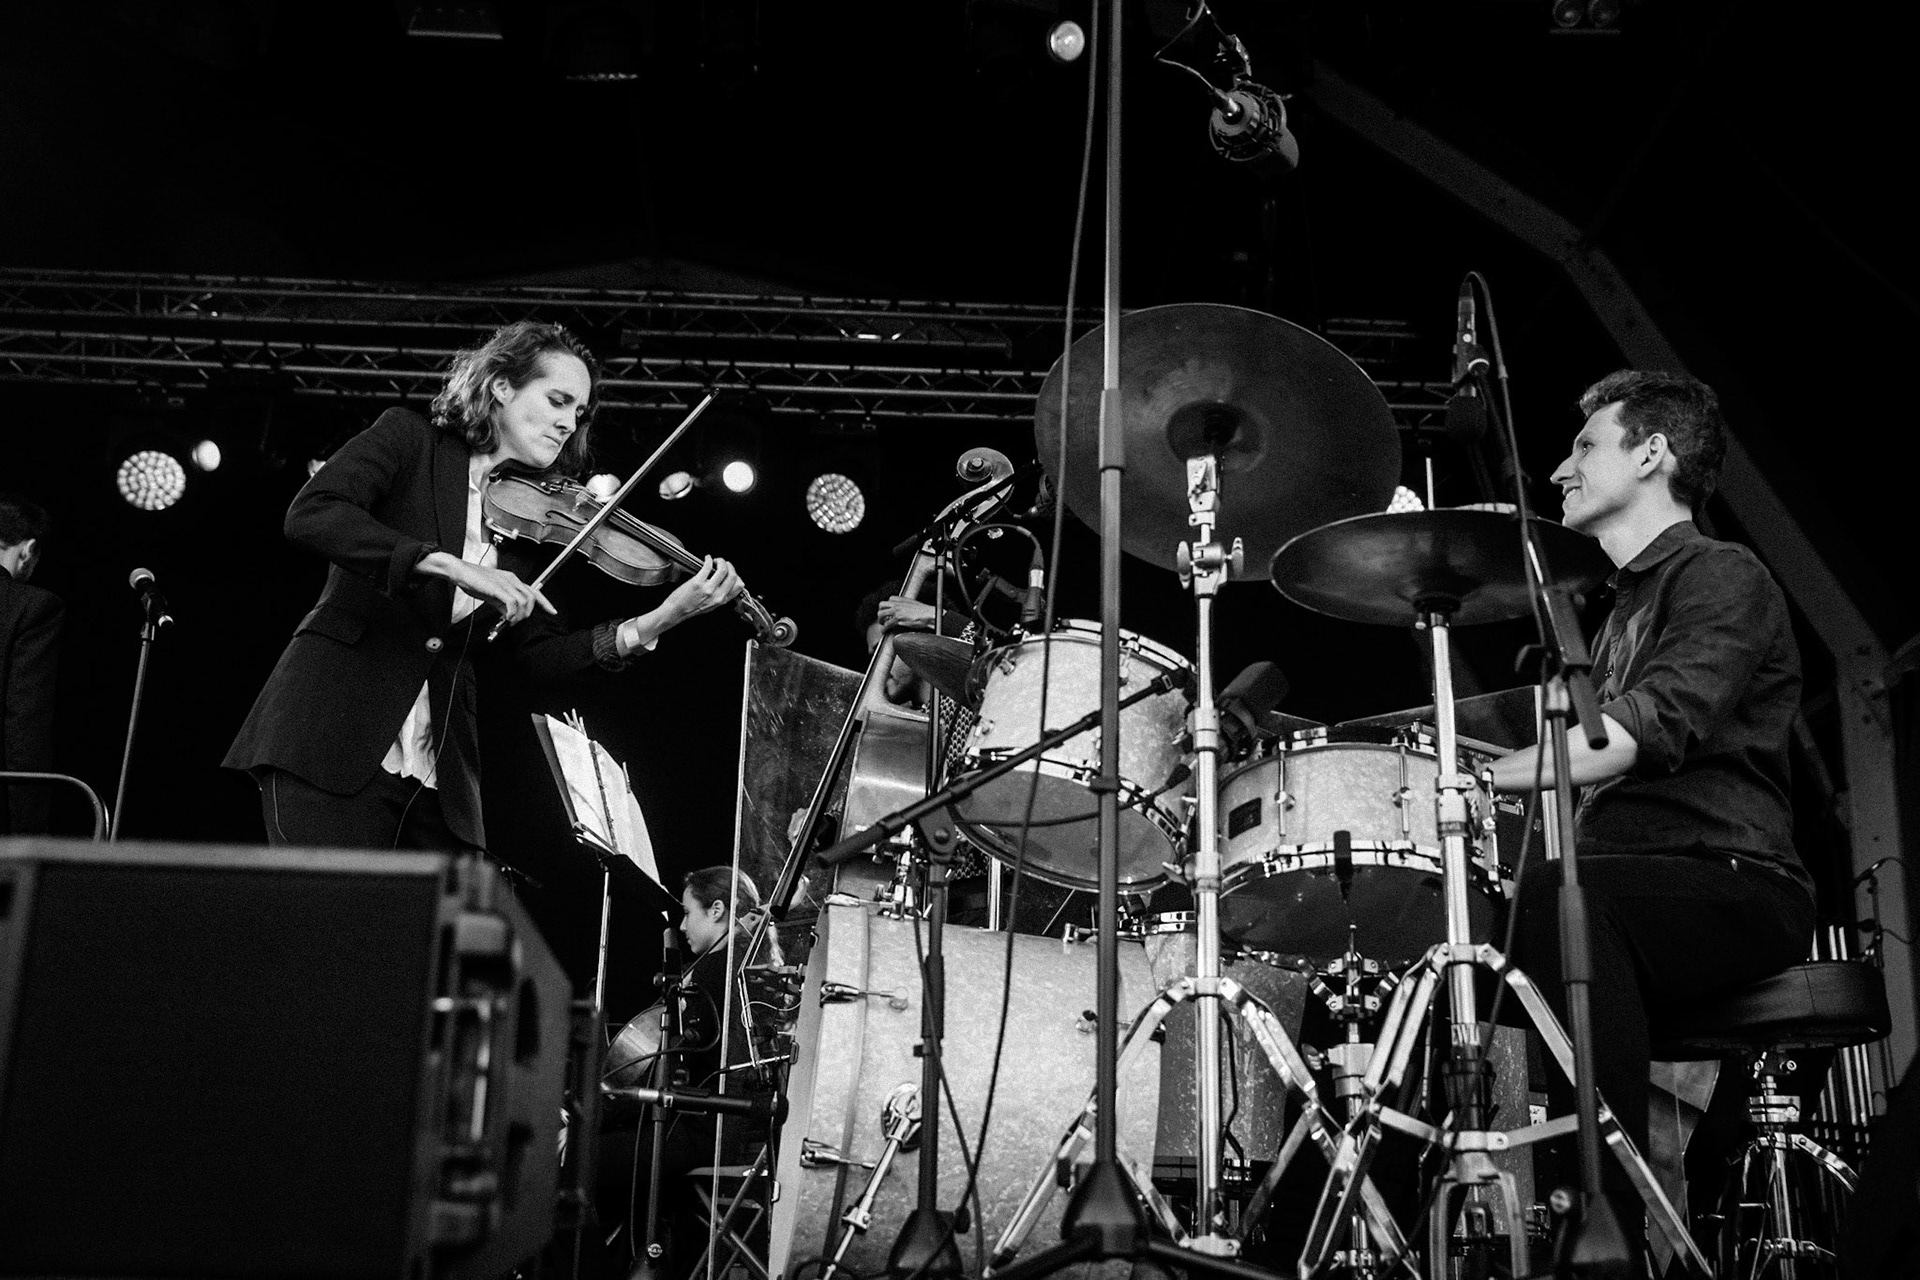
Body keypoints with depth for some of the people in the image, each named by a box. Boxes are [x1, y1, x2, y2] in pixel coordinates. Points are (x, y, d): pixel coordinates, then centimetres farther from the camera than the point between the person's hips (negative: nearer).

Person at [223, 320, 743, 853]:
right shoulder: (409, 440, 2)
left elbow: (537, 656, 6)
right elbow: (310, 515, -16)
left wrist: (657, 621, -7)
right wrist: (449, 565, -25)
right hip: (333, 735, -5)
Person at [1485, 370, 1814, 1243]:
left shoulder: (1720, 575, -1)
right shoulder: (1624, 609, 27)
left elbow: (1658, 727, -21)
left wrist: (1490, 775, -28)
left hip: (1736, 883, -8)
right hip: (1640, 883, 9)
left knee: (1557, 895, -36)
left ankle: (1611, 1228, -38)